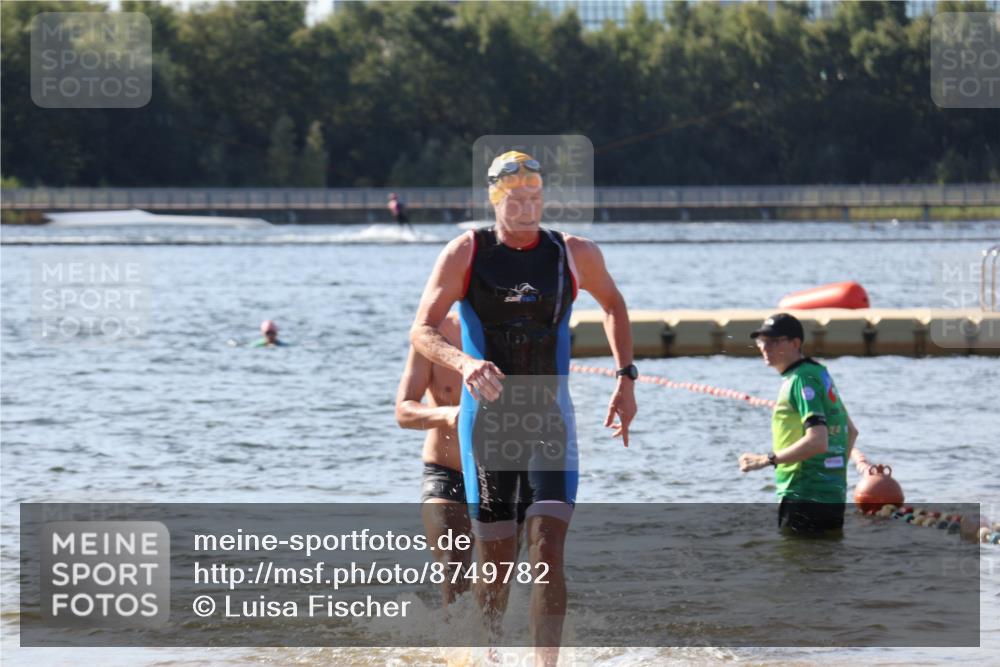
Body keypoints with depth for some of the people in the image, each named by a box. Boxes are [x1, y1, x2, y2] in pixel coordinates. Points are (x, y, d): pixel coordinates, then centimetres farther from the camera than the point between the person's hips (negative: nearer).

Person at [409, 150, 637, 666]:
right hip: (487, 421, 0)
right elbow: (421, 331, -9)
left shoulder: (575, 255, 2)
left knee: (547, 554, -15)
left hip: (550, 420, 0)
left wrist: (626, 378, 14)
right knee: (495, 563, 4)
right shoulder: (465, 254, -3)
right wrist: (463, 362, -29)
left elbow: (613, 305, 22)